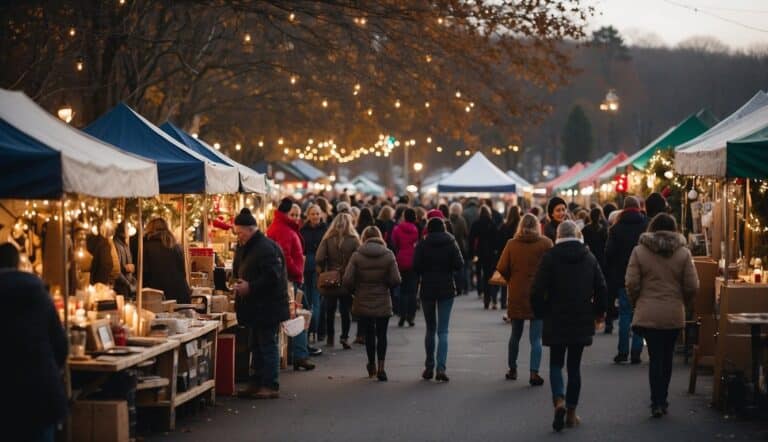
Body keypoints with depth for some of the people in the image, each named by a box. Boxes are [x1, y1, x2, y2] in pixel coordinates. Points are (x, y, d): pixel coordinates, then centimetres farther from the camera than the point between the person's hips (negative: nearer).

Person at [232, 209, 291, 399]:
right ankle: (256, 383, 21)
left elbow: (273, 277, -24)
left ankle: (271, 386, -1)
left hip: (268, 307, -10)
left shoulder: (266, 248, -18)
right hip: (255, 308, 10)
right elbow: (240, 273, 26)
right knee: (256, 346, 14)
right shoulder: (245, 248, 14)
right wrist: (237, 285, 7)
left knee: (268, 345, -6)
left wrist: (250, 287, -23)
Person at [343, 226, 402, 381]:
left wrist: (355, 290, 8)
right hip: (383, 302, 0)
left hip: (363, 303, 0)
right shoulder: (388, 255, -6)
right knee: (381, 334, 7)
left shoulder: (357, 255, -7)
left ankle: (372, 366, 25)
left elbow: (347, 280, -11)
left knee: (369, 334, 13)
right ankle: (381, 368, -3)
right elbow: (396, 280, -9)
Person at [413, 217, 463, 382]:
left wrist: (423, 275, 9)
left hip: (427, 289, 0)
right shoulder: (451, 243, -3)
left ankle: (429, 367, 16)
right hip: (447, 289, 0)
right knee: (443, 331, -1)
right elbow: (459, 265, -8)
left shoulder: (422, 245, -6)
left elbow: (416, 267, -12)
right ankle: (441, 368, -14)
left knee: (430, 330, 14)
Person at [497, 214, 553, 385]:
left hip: (516, 295, 2)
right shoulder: (545, 243, -7)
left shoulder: (511, 244, -3)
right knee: (536, 337, 1)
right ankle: (534, 373, -8)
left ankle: (512, 369, 28)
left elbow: (502, 268, -6)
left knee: (515, 334, 18)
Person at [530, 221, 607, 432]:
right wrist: (598, 312, 19)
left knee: (556, 363, 9)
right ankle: (571, 412, 11)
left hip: (556, 320, -2)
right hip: (582, 321, 2)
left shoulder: (550, 257, -7)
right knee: (574, 365, 10)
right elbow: (601, 289, 5)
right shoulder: (589, 258, 3)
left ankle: (559, 401, -15)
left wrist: (540, 312, 4)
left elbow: (538, 290, -11)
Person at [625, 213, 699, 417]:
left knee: (655, 357, 1)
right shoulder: (683, 253, -1)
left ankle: (657, 402, -6)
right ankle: (661, 399, 23)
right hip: (674, 314, 1)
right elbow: (692, 286, -2)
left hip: (648, 314, -1)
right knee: (667, 357, 15)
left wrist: (636, 302, 12)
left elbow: (631, 283, -5)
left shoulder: (639, 251, -4)